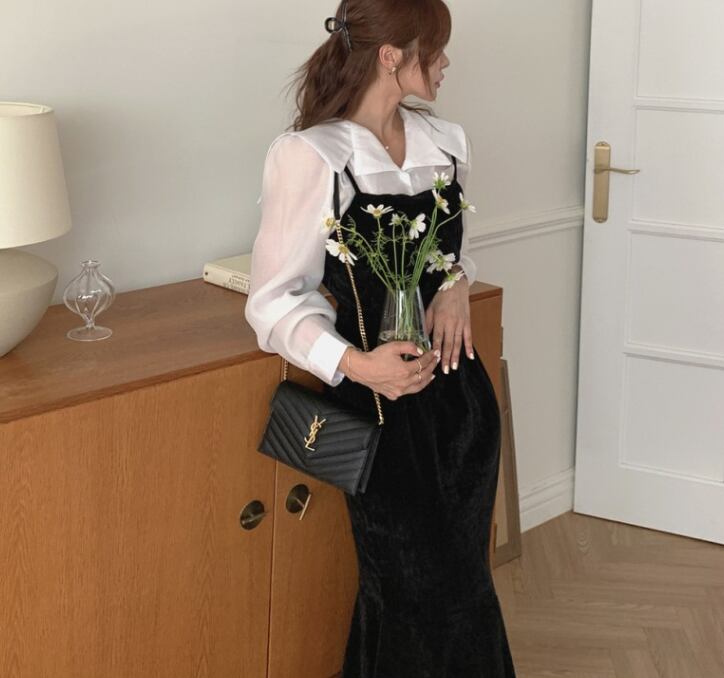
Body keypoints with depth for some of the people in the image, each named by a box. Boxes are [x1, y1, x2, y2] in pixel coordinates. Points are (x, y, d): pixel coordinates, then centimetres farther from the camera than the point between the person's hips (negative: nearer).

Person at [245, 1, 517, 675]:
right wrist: (354, 363, -27)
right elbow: (274, 298, -12)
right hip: (379, 399, -6)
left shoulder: (446, 141, 5)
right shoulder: (311, 156, -14)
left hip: (458, 389, 6)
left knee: (460, 574, 14)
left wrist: (456, 283, -1)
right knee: (416, 584, 2)